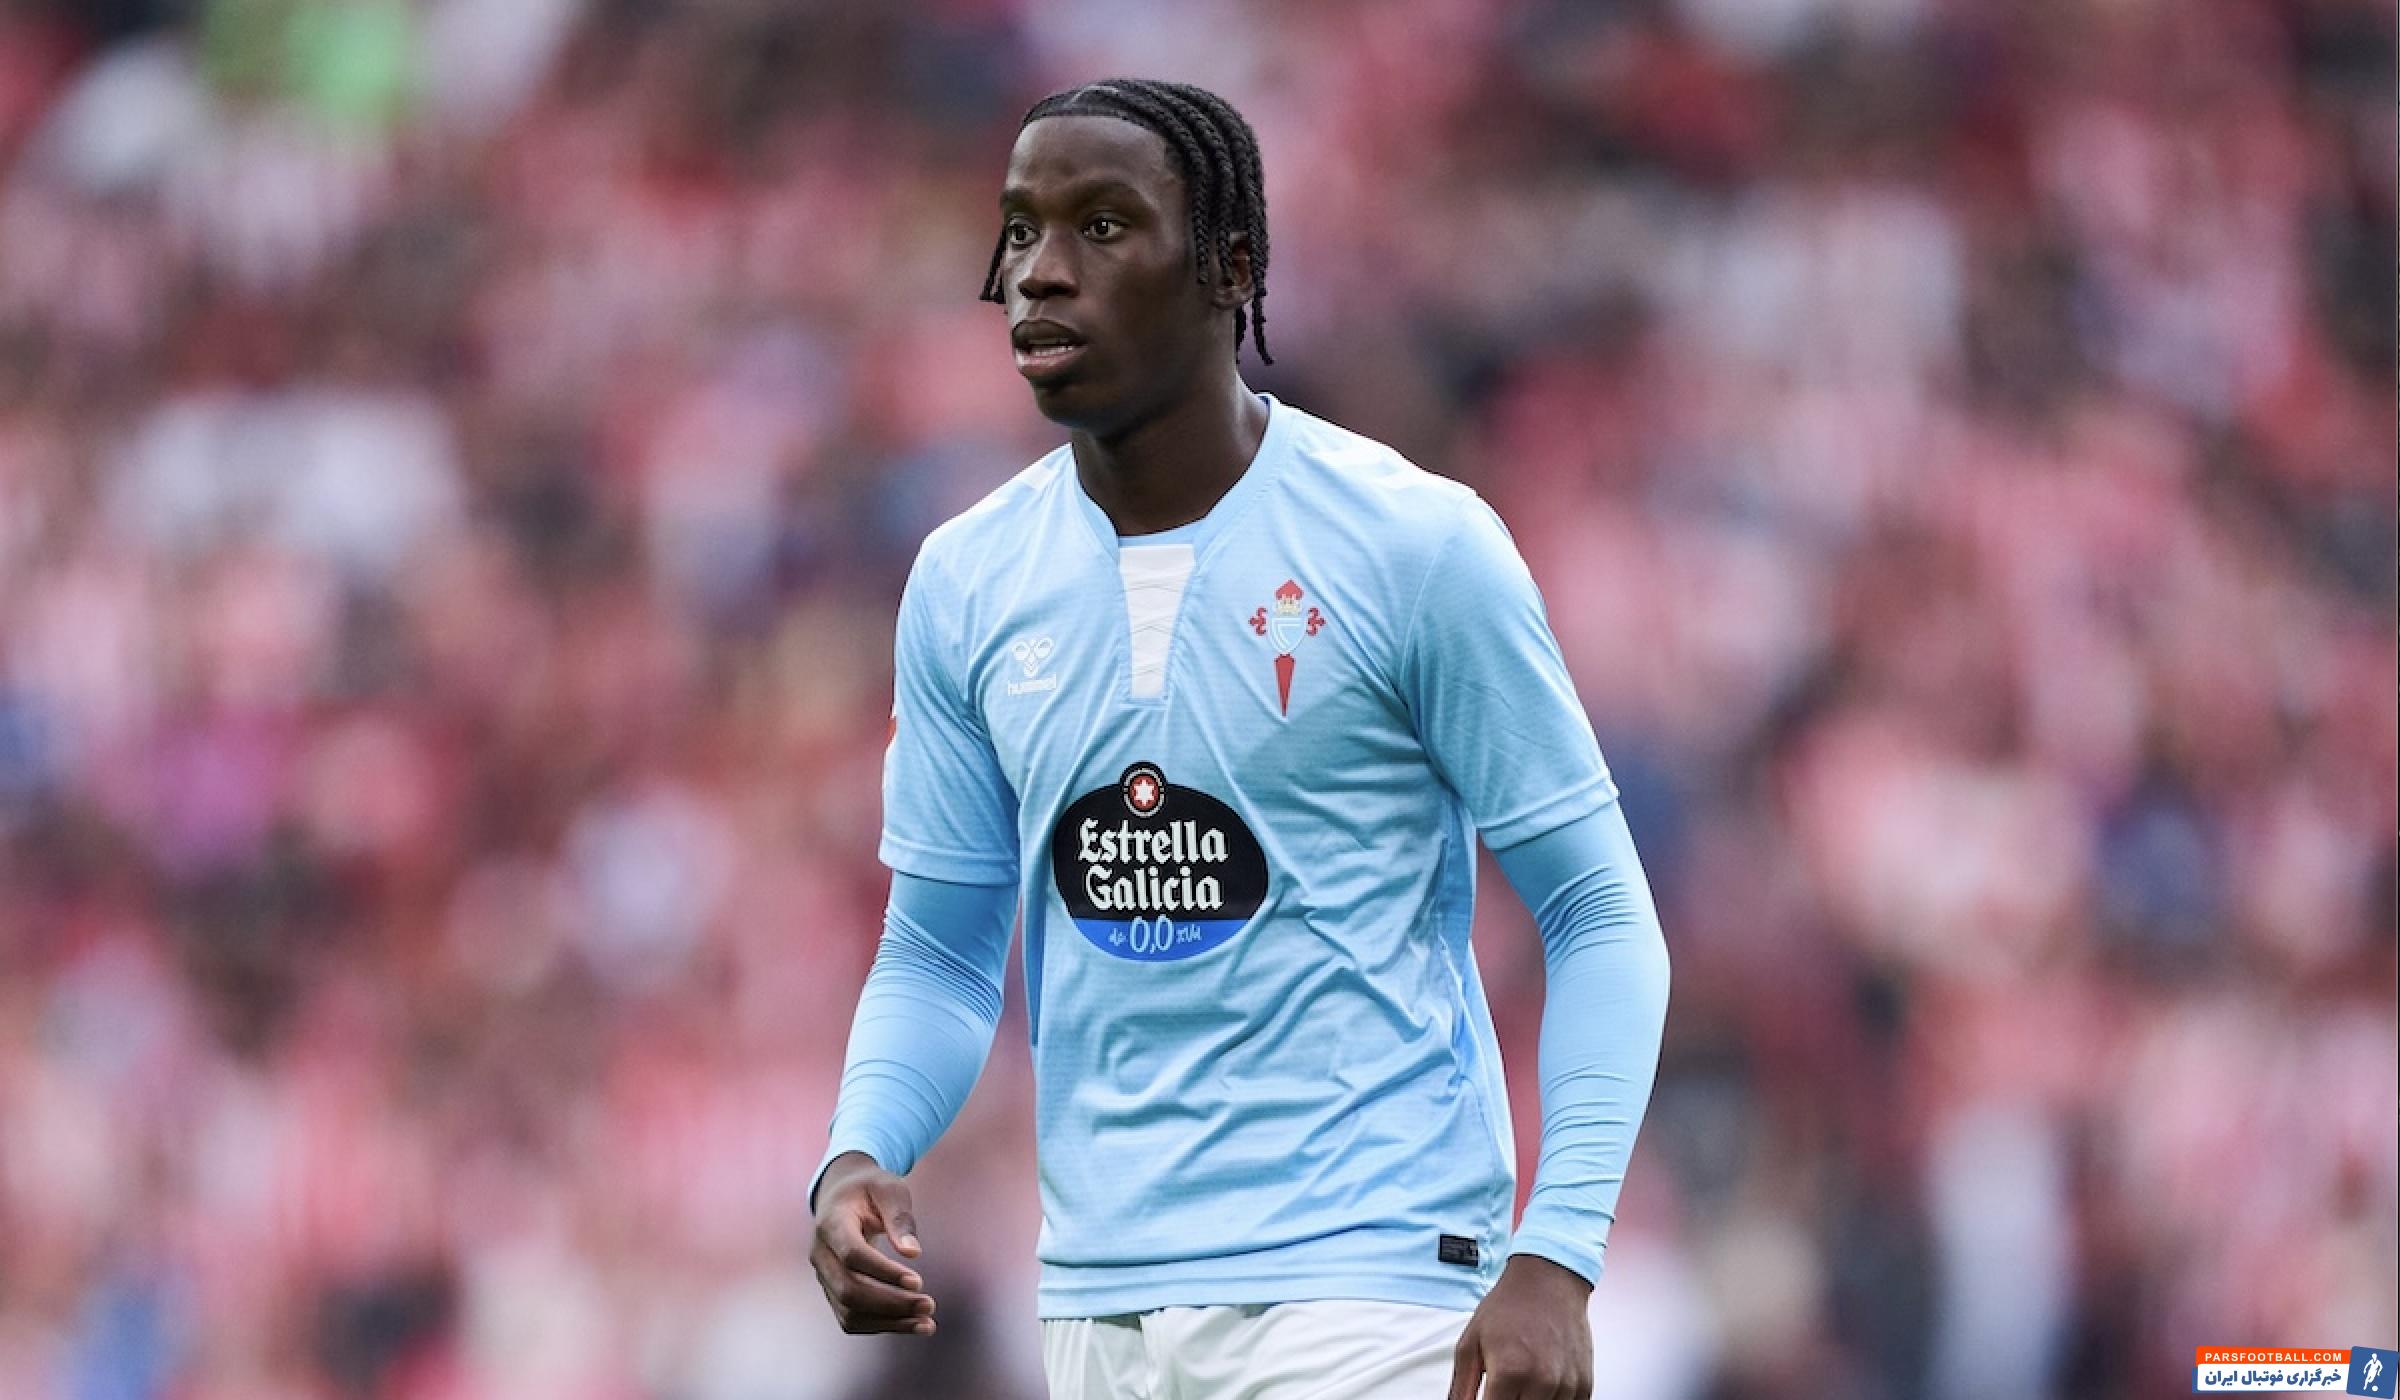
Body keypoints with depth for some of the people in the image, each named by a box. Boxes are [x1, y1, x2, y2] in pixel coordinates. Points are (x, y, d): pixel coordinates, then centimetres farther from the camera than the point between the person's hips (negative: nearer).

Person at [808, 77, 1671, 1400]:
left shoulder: (1417, 544, -7)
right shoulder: (963, 583, 7)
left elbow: (1597, 916, -4)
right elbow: (939, 950, 14)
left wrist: (1555, 1261, -15)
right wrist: (859, 1159, -6)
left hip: (1367, 1292, -5)